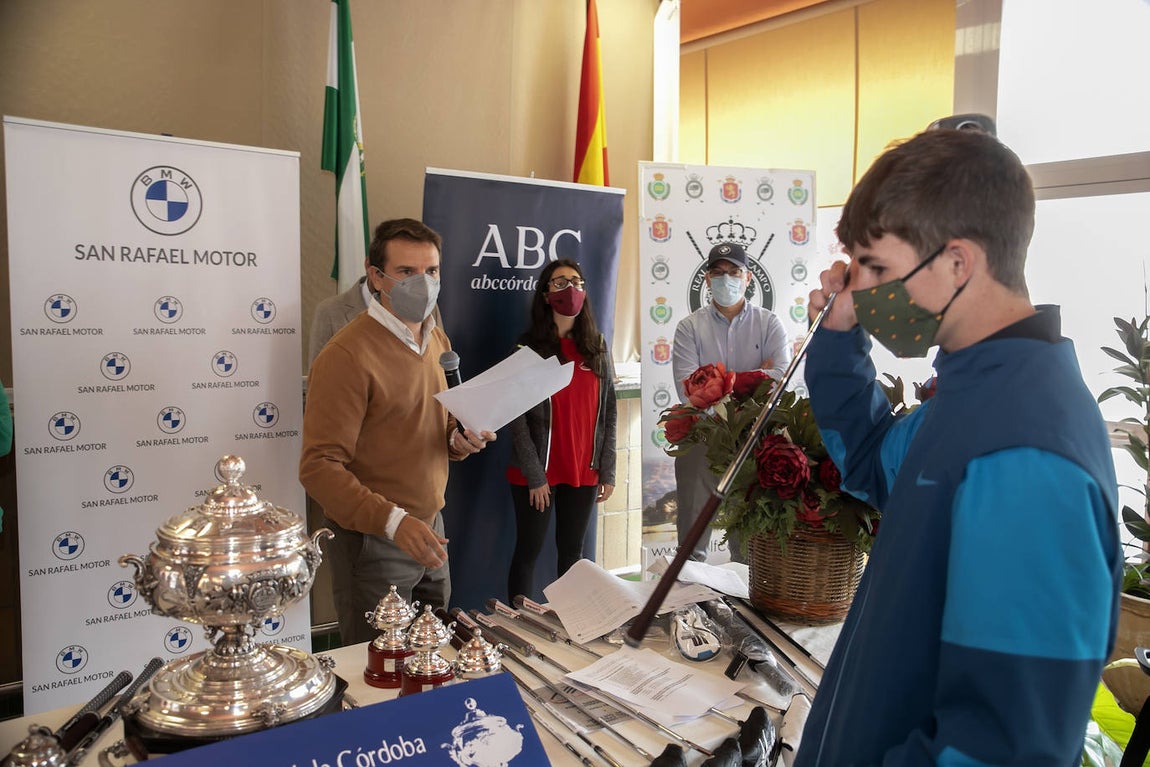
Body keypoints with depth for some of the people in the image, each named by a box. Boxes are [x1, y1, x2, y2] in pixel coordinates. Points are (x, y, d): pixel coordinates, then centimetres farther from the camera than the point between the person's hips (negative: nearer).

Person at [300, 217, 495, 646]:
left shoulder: (437, 340, 8)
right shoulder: (347, 354, -19)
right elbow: (319, 467, -22)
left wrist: (458, 440, -2)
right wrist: (393, 521, -34)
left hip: (428, 530, 8)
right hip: (371, 542, -7)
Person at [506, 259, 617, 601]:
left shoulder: (597, 346, 6)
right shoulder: (529, 348, -6)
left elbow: (608, 411, 7)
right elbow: (517, 417, -9)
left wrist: (607, 471, 3)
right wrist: (534, 475, -13)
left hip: (584, 472, 4)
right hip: (537, 474, -3)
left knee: (572, 550, 15)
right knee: (528, 551, 7)